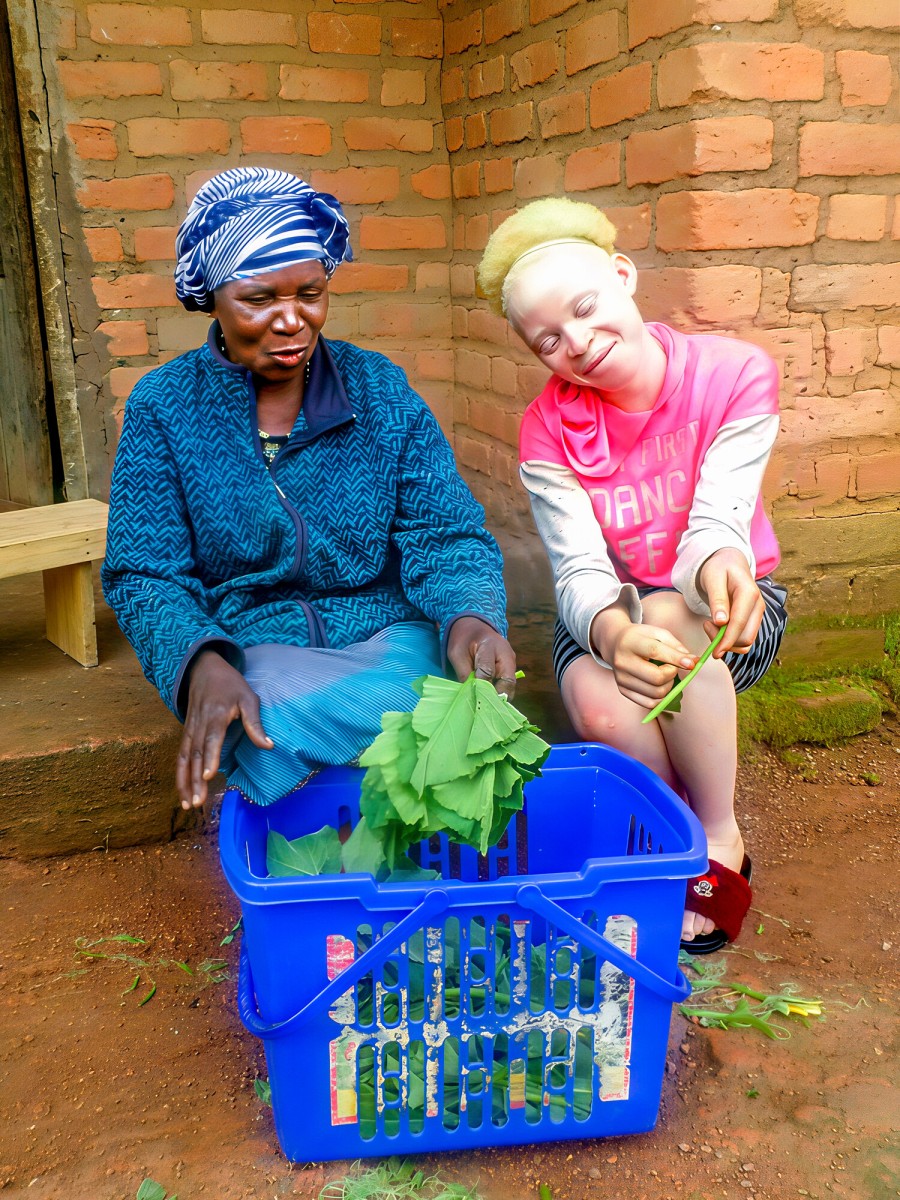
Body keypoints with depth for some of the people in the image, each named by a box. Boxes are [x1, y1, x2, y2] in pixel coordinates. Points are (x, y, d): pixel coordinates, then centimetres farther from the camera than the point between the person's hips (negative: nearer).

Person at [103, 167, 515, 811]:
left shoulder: (380, 388, 5)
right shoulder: (163, 405, 3)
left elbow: (446, 535, 0)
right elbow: (144, 573, -3)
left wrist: (469, 614, -24)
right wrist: (202, 662, -25)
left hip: (389, 637, 1)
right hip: (250, 652, -1)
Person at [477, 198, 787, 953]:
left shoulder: (736, 375, -14)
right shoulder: (549, 428, -10)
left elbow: (718, 521, -24)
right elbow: (580, 573, -21)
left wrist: (720, 566, -50)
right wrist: (611, 634, -45)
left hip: (734, 612, 0)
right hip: (608, 615, 1)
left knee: (670, 612, -36)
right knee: (601, 708, -34)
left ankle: (721, 840, -20)